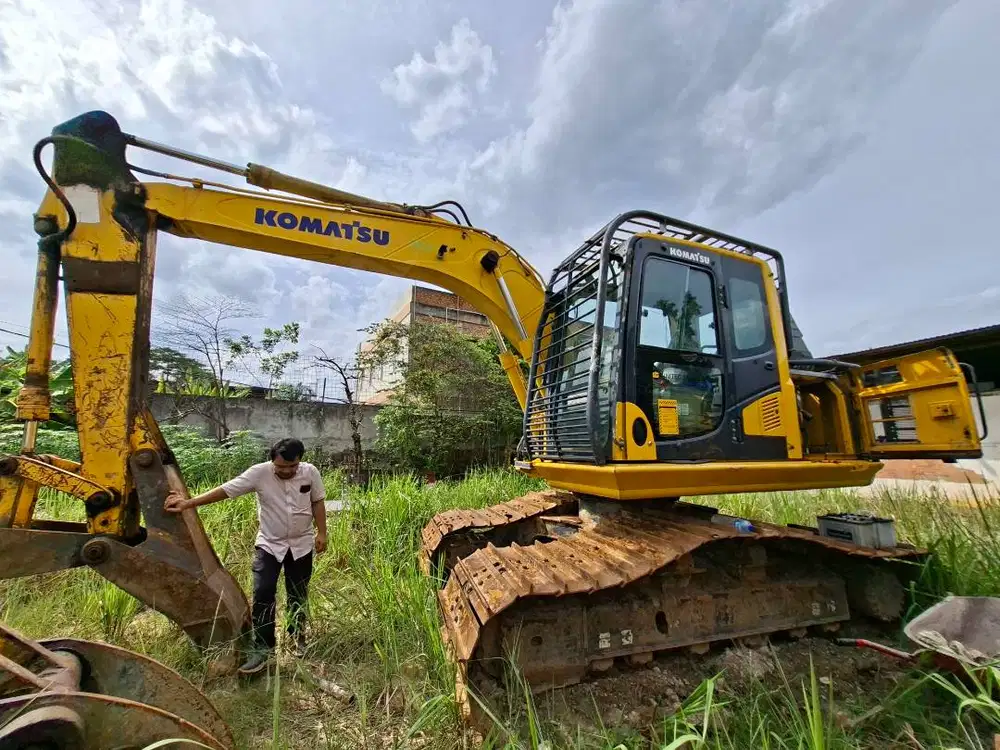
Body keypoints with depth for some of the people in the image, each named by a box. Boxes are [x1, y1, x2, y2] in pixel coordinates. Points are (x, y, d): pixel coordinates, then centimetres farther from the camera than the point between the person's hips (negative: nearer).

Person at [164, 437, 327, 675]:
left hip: (301, 545, 1)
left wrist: (321, 533, -3)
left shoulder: (310, 472, -15)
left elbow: (318, 502, -4)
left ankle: (298, 637, 35)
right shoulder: (259, 473, -19)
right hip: (269, 545, 0)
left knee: (298, 595, 14)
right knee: (262, 595, -4)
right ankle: (262, 649, 12)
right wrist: (188, 503, -23)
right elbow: (225, 490, -18)